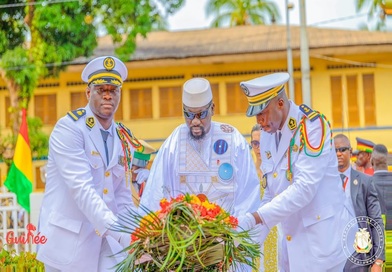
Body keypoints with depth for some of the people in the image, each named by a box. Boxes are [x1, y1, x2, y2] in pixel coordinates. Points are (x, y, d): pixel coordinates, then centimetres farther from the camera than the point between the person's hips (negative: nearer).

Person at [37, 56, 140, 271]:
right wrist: (119, 232, -27)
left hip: (107, 250, 5)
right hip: (69, 246, -5)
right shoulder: (69, 129, -9)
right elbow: (81, 188, -19)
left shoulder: (124, 140, 11)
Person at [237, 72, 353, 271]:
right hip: (291, 239, 7)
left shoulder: (312, 125, -15)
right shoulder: (267, 135, 7)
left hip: (322, 238, -6)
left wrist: (253, 218, -25)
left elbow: (304, 187, -23)